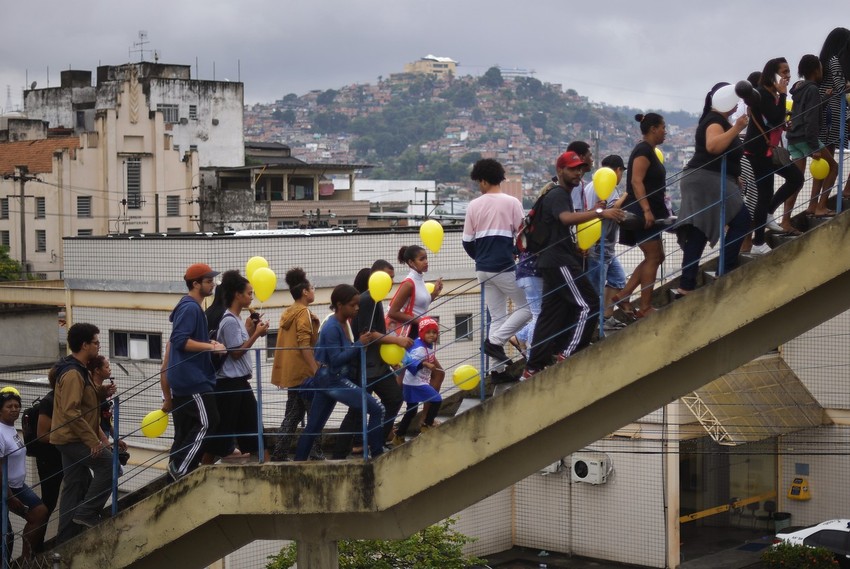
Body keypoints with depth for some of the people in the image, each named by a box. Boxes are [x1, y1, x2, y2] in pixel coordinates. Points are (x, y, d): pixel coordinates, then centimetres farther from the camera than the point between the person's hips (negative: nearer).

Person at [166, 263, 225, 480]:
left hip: (182, 379, 11)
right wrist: (211, 347, -20)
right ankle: (179, 466, -9)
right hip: (192, 380, -11)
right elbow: (180, 341, -23)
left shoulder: (189, 307, 17)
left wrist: (207, 343, 13)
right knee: (207, 421, -9)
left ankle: (177, 469, 14)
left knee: (185, 428, 12)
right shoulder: (190, 308, -15)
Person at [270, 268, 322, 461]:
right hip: (304, 373, -8)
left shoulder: (287, 313, 14)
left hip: (290, 373, 8)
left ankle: (280, 454, 7)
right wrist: (316, 371, -20)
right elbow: (305, 345, -20)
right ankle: (316, 453, -2)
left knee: (293, 415, 10)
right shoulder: (304, 313, -11)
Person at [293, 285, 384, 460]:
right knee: (377, 409, -11)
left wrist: (361, 342, 0)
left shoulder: (343, 325, 11)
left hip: (328, 380, 10)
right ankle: (377, 455, -8)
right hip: (334, 380, -10)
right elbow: (337, 359, -21)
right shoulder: (332, 328, -16)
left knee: (314, 426, 13)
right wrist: (359, 344, -18)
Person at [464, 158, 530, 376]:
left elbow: (467, 242, 6)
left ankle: (498, 368, 7)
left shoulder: (474, 205, 4)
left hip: (483, 269, 5)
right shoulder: (511, 203, -6)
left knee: (496, 316, 11)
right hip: (505, 266, -5)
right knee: (526, 307, 6)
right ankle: (495, 340, -9)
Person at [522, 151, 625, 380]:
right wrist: (600, 213, -43)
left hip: (557, 263, 10)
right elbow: (567, 218, -31)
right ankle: (567, 355, -12)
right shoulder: (557, 195, -11)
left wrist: (593, 212, 12)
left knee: (552, 314, 9)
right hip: (559, 262, -10)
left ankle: (532, 369, 9)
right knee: (588, 305, -13)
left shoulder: (564, 195, 22)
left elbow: (569, 223, 28)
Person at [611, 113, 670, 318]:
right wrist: (646, 210, -29)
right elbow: (636, 181, -22)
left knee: (655, 257, 11)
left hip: (650, 213, 10)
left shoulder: (648, 150, 18)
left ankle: (623, 296, 8)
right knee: (653, 257, -7)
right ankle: (645, 307, -5)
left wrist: (660, 210, 30)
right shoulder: (644, 150, -12)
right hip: (642, 213, -10)